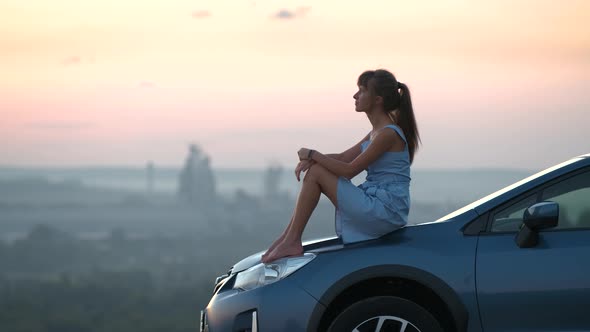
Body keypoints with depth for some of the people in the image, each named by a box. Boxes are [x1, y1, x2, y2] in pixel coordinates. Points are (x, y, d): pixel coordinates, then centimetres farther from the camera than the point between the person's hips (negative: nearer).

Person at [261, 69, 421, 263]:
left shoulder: (389, 134, -16)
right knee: (314, 169, 9)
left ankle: (292, 241, -8)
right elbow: (344, 158, 16)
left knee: (316, 173, -10)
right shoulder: (377, 132, 15)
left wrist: (312, 154, -7)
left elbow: (350, 170, -17)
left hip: (385, 210, -10)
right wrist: (309, 159, -2)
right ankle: (289, 238, 3)